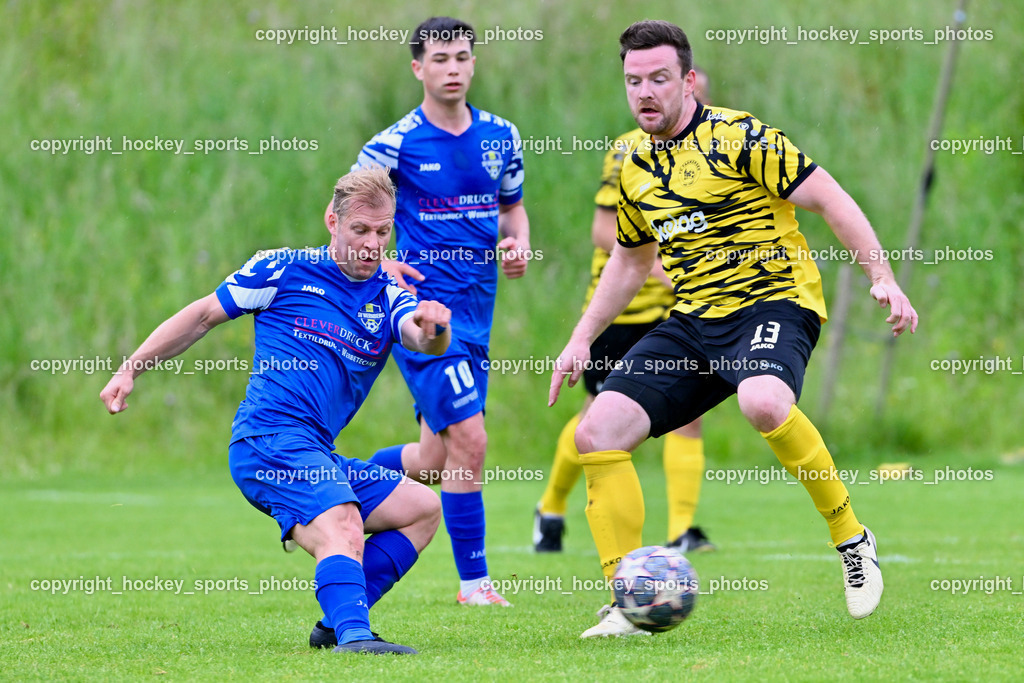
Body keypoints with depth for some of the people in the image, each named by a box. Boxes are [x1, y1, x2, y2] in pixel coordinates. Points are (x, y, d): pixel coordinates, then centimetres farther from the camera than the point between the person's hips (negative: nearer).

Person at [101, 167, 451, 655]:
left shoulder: (389, 298, 12)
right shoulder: (284, 269, 3)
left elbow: (423, 341, -10)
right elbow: (203, 315, 12)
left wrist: (432, 328, -36)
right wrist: (130, 369, 9)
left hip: (314, 453, 7)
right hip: (270, 436, -7)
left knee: (422, 508, 9)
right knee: (341, 528, -30)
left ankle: (337, 621, 3)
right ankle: (353, 633, -54)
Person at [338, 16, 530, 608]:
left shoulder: (501, 137, 8)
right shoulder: (394, 145, -7)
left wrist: (520, 245, 2)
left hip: (477, 311, 6)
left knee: (434, 461, 11)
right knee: (469, 439, -15)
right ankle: (474, 580, -5)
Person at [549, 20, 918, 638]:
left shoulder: (736, 136, -9)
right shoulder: (636, 168, 13)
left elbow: (829, 198, -9)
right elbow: (631, 262, 29)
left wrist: (883, 279, -17)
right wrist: (582, 340, 23)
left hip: (773, 302, -7)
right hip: (693, 320, 7)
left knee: (764, 402, -39)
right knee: (599, 430, -9)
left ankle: (852, 539, -17)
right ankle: (628, 606, -3)